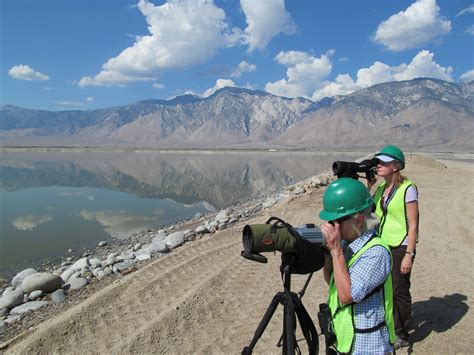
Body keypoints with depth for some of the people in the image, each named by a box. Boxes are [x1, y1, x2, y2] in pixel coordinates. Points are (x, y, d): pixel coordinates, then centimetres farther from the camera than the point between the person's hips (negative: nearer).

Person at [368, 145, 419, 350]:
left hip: (400, 248, -7)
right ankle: (392, 326, 34)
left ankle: (401, 335, 21)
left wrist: (409, 255, -18)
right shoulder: (381, 189, 8)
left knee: (399, 291, 3)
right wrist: (369, 185, -1)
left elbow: (413, 225, -15)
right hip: (382, 246, 7)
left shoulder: (407, 189, -13)